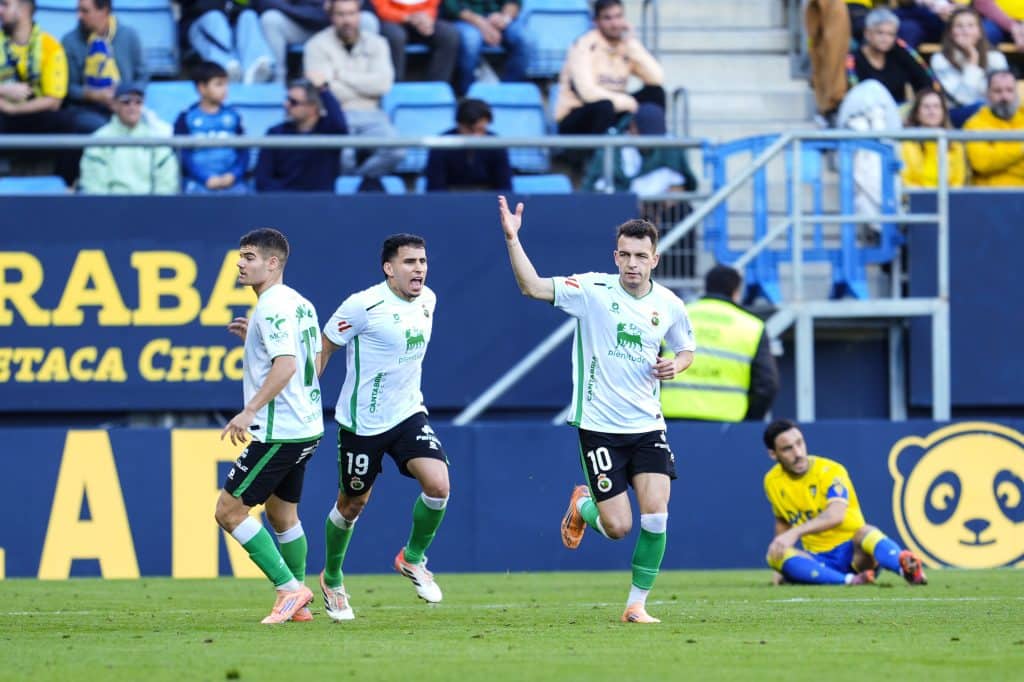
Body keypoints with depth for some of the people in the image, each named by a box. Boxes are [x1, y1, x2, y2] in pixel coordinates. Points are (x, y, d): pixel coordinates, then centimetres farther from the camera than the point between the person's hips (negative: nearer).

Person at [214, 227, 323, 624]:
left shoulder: (272, 307, -16)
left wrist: (250, 411, -30)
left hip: (279, 432, -10)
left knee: (229, 511, -7)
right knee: (282, 513, 21)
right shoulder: (299, 304, 13)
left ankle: (289, 588, -8)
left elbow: (286, 365, -27)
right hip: (306, 426, 10)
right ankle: (297, 602, 26)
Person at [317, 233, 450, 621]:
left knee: (438, 484, -17)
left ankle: (413, 558, 8)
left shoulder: (427, 300, 1)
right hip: (363, 423, -5)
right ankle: (332, 580, 33)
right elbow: (323, 347, -8)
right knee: (352, 504, 9)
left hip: (409, 414, 5)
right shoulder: (364, 306, -18)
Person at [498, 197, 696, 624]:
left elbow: (687, 349, 20)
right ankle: (583, 505, 34)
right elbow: (532, 287, -19)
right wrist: (512, 239, -30)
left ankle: (637, 604, 4)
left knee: (656, 515, -12)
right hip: (598, 425, -3)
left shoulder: (669, 305, 2)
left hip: (647, 425, 3)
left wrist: (676, 365, -3)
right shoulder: (592, 290, -9)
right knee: (617, 527, -4)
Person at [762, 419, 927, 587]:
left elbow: (835, 515, -30)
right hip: (817, 559, 4)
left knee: (866, 533, -38)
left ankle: (907, 568, -70)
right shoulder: (772, 481, 4)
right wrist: (783, 568, 9)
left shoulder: (830, 471, -12)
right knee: (775, 555, -28)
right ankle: (848, 580, -46)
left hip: (852, 553, -4)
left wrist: (795, 532, -45)